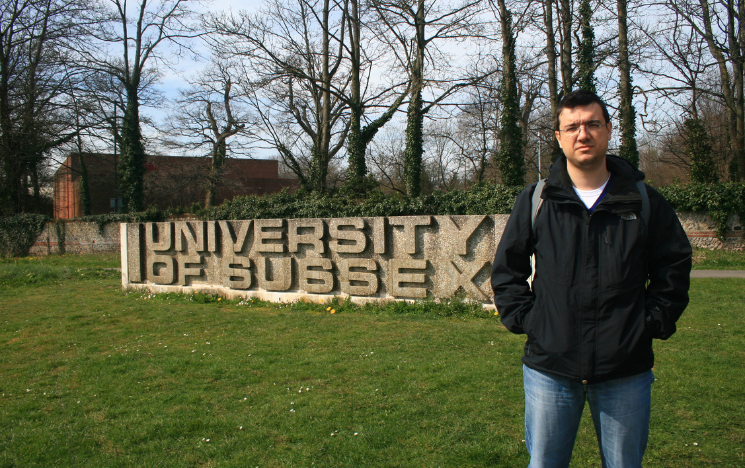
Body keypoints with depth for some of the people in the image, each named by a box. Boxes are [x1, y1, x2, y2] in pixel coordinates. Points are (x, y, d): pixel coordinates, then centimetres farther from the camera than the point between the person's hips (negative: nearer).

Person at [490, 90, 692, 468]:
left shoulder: (644, 202, 3)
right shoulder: (536, 200, 2)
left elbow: (674, 267, 10)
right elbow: (506, 267, 9)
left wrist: (654, 322, 0)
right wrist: (523, 318, -1)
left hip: (626, 372, 1)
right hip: (550, 368, 0)